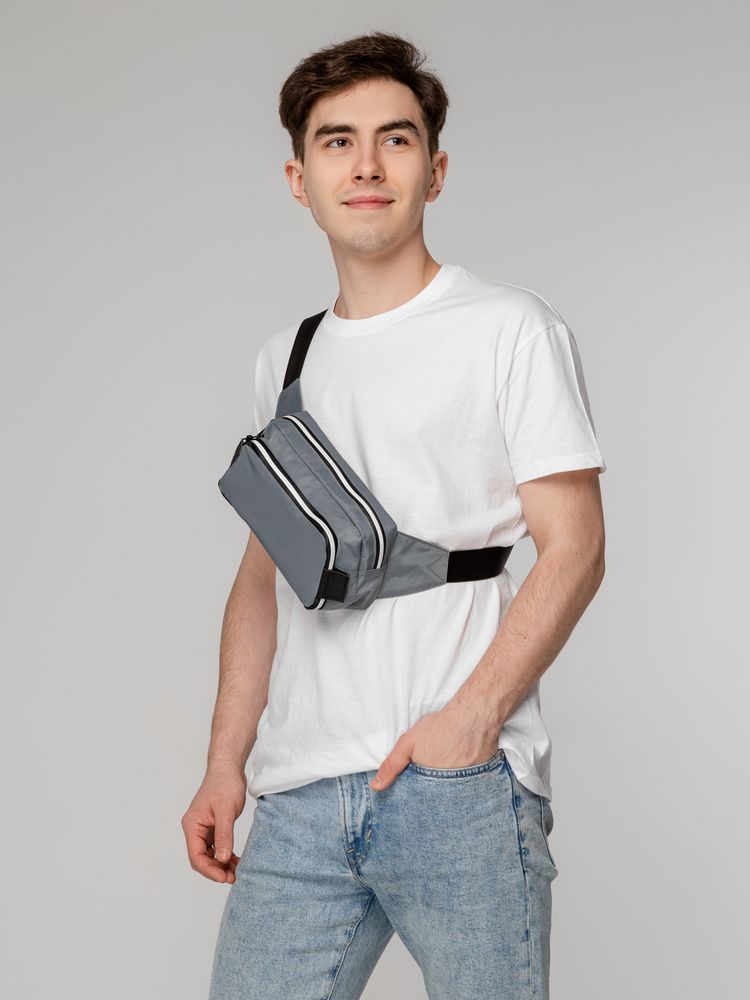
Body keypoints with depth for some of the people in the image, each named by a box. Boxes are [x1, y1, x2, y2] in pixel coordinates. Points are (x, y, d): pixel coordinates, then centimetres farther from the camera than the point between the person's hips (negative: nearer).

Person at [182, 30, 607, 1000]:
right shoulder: (284, 358, 17)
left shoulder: (509, 328, 1)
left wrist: (470, 719, -15)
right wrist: (224, 765, 12)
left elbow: (574, 549, -5)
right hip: (298, 798, 5)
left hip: (462, 790, -4)